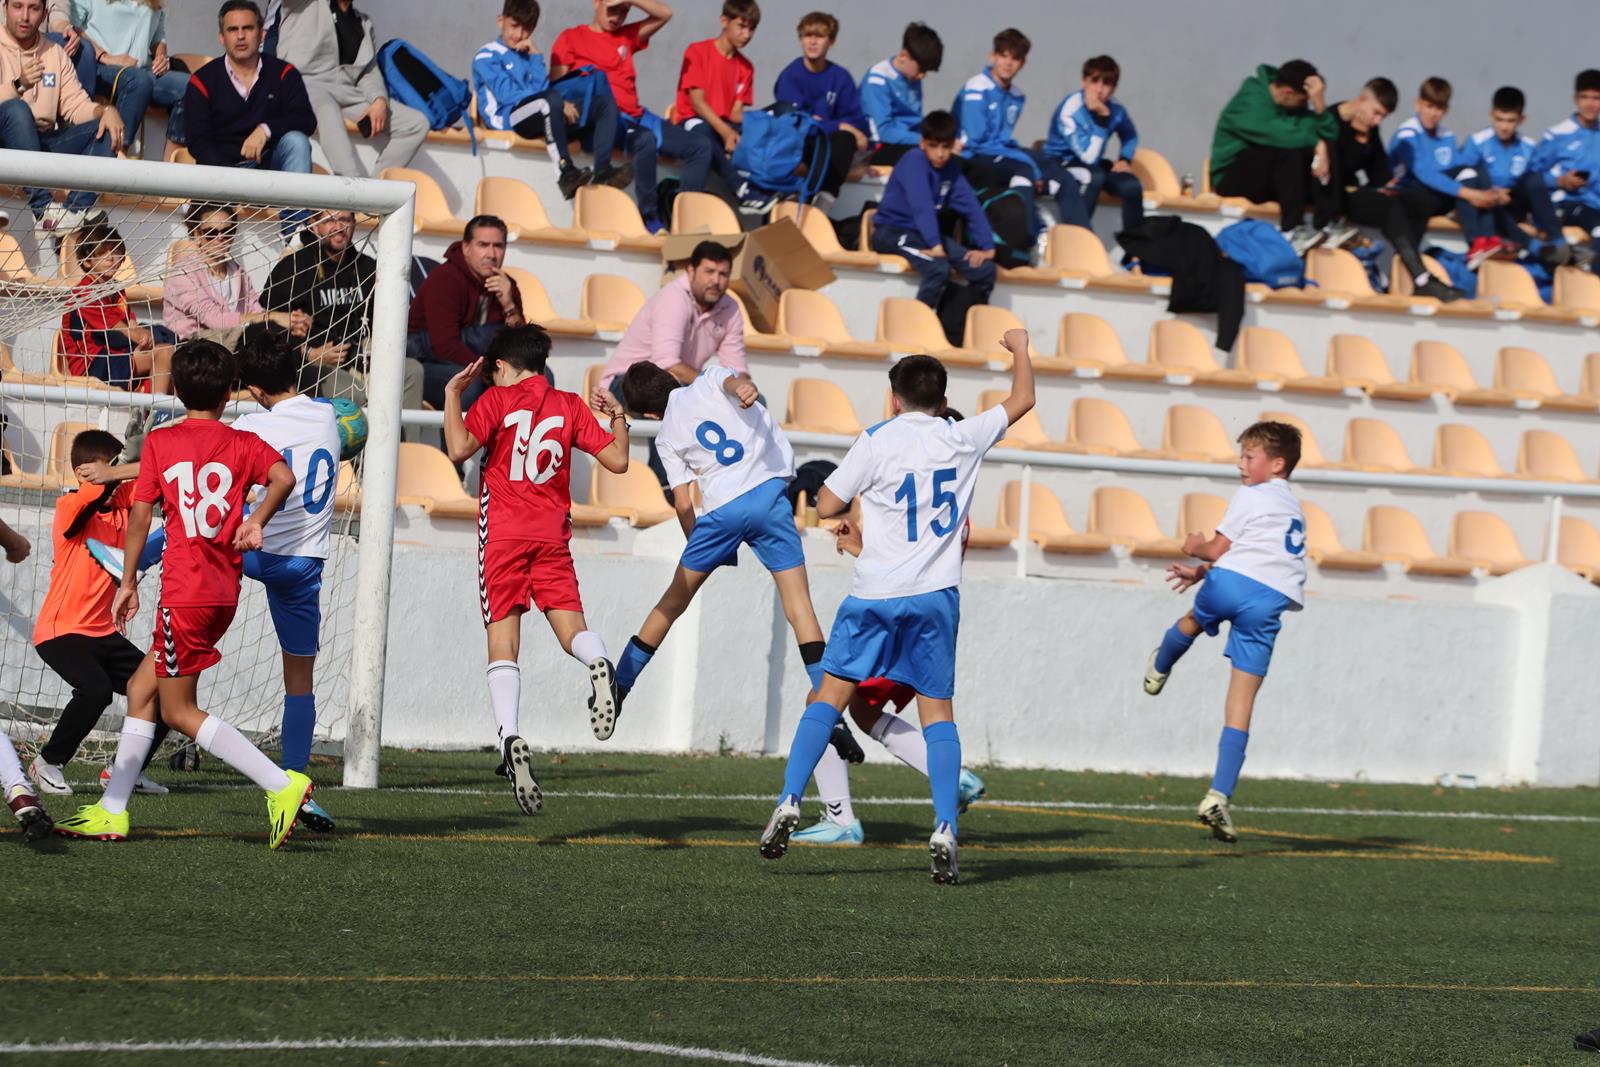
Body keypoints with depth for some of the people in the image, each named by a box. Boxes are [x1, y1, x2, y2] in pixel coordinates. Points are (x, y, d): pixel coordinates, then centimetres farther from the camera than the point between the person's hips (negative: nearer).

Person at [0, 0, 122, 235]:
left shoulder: (54, 53, 14)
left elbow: (76, 105, 8)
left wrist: (106, 110, -13)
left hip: (43, 143, 5)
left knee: (105, 129, -13)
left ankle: (75, 212, -29)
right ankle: (42, 209, -41)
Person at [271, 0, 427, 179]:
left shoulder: (364, 22, 24)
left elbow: (370, 71, 14)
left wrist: (380, 101, -6)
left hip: (349, 94, 6)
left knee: (417, 123, -12)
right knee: (327, 112, -41)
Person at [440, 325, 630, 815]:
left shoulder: (496, 399, 2)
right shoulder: (570, 406, 11)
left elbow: (460, 448, -13)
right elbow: (617, 460, 11)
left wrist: (453, 393, 0)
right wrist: (618, 417, 27)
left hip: (504, 533, -2)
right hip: (553, 535, 2)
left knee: (503, 643, -4)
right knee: (571, 628, 3)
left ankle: (510, 736, -23)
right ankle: (599, 665, -34)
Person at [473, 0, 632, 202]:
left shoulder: (527, 55, 25)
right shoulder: (487, 56, 4)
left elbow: (542, 89, 9)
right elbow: (506, 94, -11)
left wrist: (536, 56, -1)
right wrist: (559, 103, -14)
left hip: (542, 114, 8)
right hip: (506, 118, -8)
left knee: (605, 102, -2)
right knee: (552, 100, -40)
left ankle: (602, 170, -23)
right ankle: (566, 175, -42)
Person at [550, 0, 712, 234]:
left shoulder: (626, 36, 25)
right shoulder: (571, 38, 11)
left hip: (636, 116, 7)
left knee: (700, 147, -7)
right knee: (645, 140, -37)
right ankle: (651, 219, -32)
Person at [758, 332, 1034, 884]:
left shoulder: (876, 441, -4)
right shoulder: (962, 439, 3)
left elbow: (827, 506, -1)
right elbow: (1022, 400, 18)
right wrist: (1019, 348, 35)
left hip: (873, 594, -2)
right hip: (935, 596, 2)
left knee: (830, 695, 6)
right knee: (938, 711, 6)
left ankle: (790, 802, -6)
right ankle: (944, 829, -7)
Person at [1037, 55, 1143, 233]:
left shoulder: (1116, 110, -8)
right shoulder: (1070, 111, -26)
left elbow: (1130, 137, 16)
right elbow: (1089, 157, -31)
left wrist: (1125, 159, -5)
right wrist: (1102, 116, -35)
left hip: (1092, 166, 5)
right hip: (1058, 163, -5)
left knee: (1132, 186, -20)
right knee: (1094, 177, -36)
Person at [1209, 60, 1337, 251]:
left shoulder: (1298, 106, 5)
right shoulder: (1250, 101, -17)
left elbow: (1330, 135, -4)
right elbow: (1275, 135, -31)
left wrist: (1318, 104, -19)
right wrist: (1315, 143, -24)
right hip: (1233, 178, -7)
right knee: (1288, 152, -34)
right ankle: (1292, 230, -38)